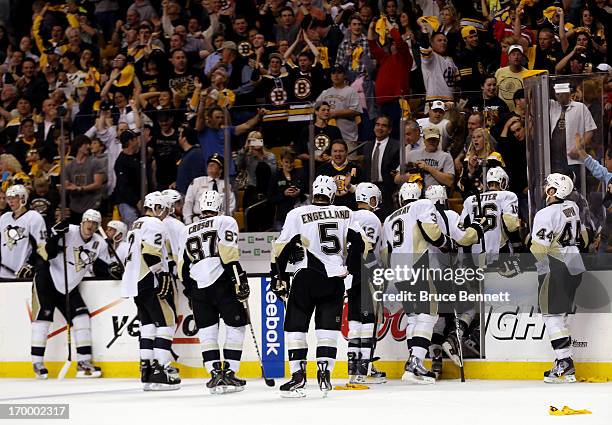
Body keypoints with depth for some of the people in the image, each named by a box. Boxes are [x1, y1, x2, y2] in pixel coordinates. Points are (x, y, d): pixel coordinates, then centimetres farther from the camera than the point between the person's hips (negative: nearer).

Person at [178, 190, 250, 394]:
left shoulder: (186, 231, 21)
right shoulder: (225, 222, 6)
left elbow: (183, 266, 20)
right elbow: (228, 252, -10)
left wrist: (190, 292, 28)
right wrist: (239, 278, -12)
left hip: (198, 287, 4)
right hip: (222, 283, -4)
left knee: (207, 331, 10)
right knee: (235, 327, 6)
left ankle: (215, 373, 0)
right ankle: (229, 373, 0)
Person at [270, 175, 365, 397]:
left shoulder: (297, 215, 1)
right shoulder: (345, 214, 8)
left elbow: (281, 248, -1)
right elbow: (359, 243, 5)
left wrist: (279, 278, 6)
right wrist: (351, 269, 15)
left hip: (305, 277, -2)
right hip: (334, 279, 2)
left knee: (295, 327, 6)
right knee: (328, 328, 8)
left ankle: (298, 375, -1)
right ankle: (324, 374, -2)